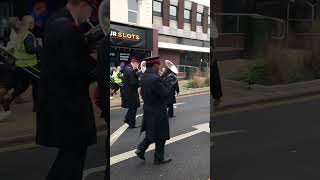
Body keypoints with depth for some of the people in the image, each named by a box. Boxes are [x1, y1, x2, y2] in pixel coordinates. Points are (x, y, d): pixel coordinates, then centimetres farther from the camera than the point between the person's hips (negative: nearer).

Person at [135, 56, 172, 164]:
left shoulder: (143, 76, 1)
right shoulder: (155, 78, -26)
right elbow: (166, 94, -21)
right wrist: (167, 86, -2)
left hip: (148, 109, 8)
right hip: (158, 111, -8)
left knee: (151, 132, 25)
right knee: (160, 135, 9)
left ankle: (141, 149, 20)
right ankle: (159, 158, 23)